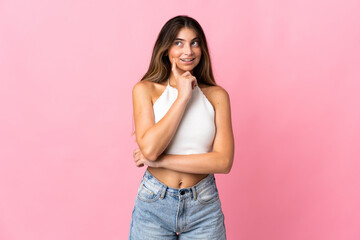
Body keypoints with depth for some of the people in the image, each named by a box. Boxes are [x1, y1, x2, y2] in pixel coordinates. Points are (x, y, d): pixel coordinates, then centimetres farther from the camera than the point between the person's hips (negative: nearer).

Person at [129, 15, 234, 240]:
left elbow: (224, 161, -10)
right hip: (154, 206, 0)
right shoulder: (145, 90, -4)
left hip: (204, 207, 1)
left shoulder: (216, 95, -2)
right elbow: (149, 148, -18)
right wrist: (183, 97, -15)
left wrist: (161, 161, -14)